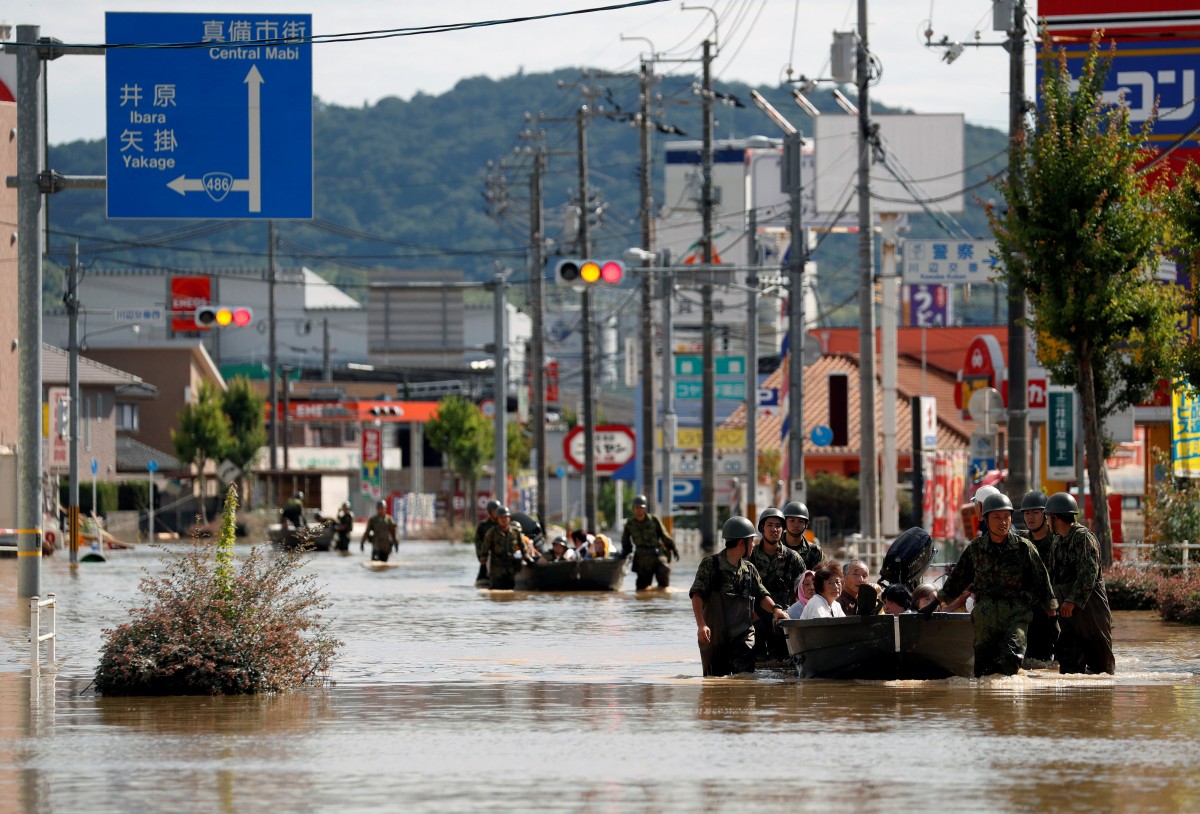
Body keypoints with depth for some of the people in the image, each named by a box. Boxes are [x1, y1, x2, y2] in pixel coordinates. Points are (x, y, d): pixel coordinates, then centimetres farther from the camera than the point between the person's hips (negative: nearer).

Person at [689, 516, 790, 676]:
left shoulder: (750, 570, 12)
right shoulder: (710, 565, -3)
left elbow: (761, 596, 16)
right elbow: (697, 595, -10)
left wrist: (774, 608, -6)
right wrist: (701, 625, -22)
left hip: (743, 635, 3)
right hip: (714, 637, -3)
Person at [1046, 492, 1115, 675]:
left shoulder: (1083, 538, -12)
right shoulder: (1058, 541, 17)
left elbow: (1088, 573, -20)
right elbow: (1054, 574, 23)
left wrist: (1072, 601, -24)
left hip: (1089, 607, -9)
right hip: (1068, 609, 9)